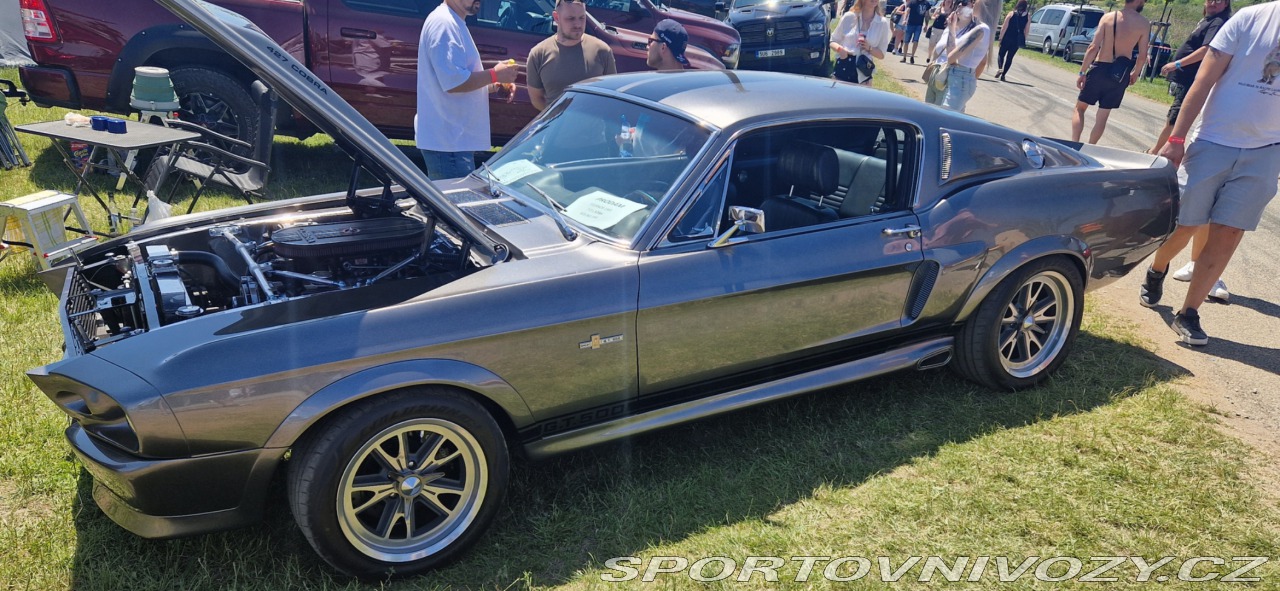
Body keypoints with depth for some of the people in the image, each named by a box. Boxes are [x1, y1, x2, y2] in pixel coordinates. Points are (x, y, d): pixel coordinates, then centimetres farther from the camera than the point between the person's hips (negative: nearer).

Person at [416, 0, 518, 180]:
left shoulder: (454, 23, 18)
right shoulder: (443, 23, -15)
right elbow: (453, 82, -22)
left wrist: (493, 86, 10)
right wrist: (494, 75, -12)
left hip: (452, 138, 11)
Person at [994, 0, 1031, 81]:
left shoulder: (1011, 13, -4)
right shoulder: (1027, 17, 0)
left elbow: (1004, 27, -8)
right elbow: (1027, 31, 2)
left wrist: (1000, 38, -3)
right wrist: (1023, 41, 12)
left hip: (1007, 38, -2)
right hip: (1017, 40, 2)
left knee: (1001, 54, 10)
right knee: (1010, 57, 10)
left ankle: (1000, 68, -16)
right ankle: (1003, 75, 7)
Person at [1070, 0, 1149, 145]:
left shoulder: (1108, 17, -6)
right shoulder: (1144, 24, -5)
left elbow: (1094, 48, -11)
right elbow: (1142, 56, -3)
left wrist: (1082, 72, -6)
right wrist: (1135, 73, 15)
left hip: (1100, 69, -1)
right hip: (1120, 74, 1)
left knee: (1079, 107, 13)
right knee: (1103, 116, 11)